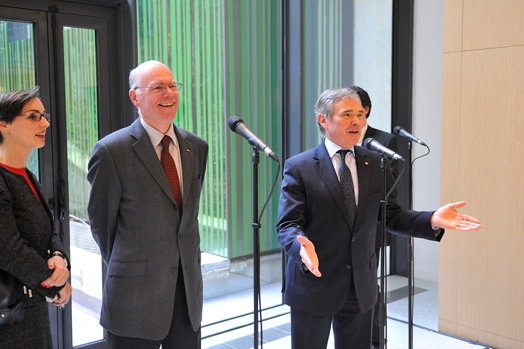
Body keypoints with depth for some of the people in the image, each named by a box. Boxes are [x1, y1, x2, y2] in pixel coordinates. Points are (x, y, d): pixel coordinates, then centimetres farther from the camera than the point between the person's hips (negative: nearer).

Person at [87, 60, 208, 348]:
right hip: (136, 293, -5)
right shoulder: (112, 150, -11)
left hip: (189, 290, 5)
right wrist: (123, 269, 6)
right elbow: (101, 222, -2)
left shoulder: (197, 147, 6)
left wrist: (187, 265, 12)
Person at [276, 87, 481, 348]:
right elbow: (287, 225, -14)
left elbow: (392, 217, 5)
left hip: (361, 286, 4)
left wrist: (432, 220, -12)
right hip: (313, 285, -4)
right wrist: (301, 246, -36)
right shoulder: (299, 167, -9)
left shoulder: (376, 164, 4)